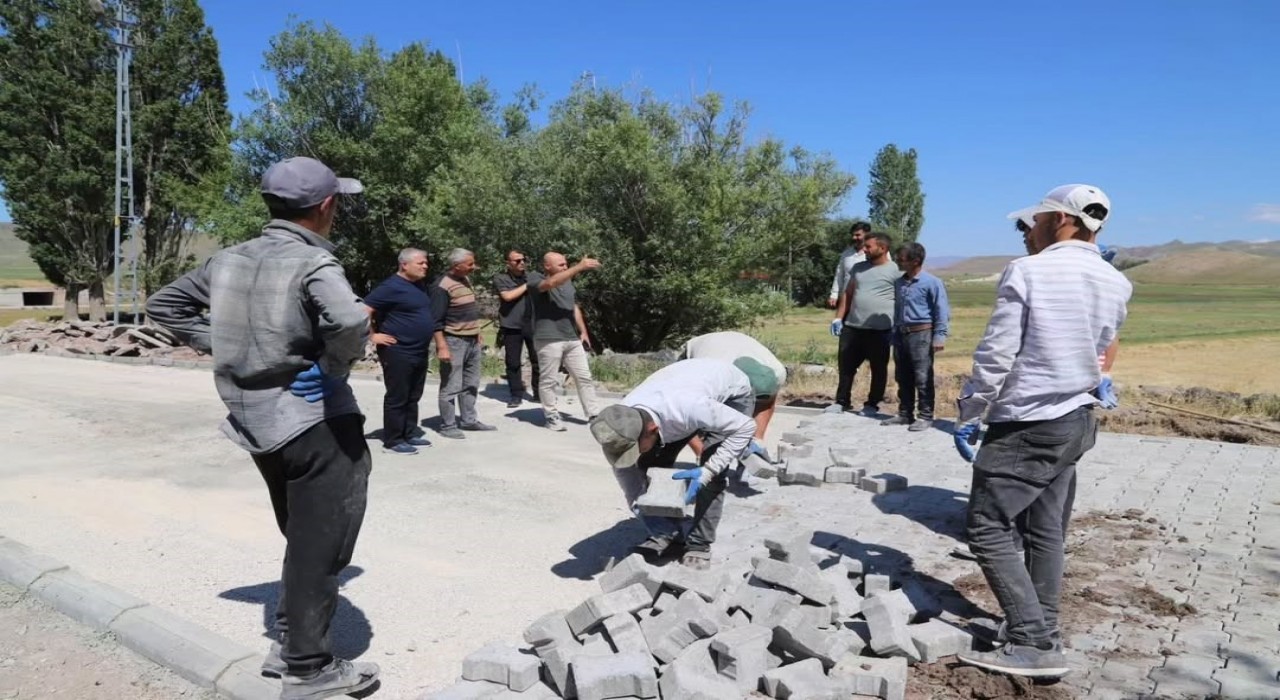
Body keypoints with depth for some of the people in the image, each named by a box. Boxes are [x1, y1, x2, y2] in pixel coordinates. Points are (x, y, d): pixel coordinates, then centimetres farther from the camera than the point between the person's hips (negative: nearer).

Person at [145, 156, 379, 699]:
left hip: (259, 425, 8)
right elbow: (350, 321, -35)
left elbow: (164, 304, 18)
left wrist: (217, 345, 11)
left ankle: (289, 644, 32)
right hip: (317, 424, -8)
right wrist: (331, 367, -16)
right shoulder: (312, 261, -15)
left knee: (302, 541, 22)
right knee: (318, 547, 4)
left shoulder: (229, 259, 8)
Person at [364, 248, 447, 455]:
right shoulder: (392, 287, -15)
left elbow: (428, 316, 23)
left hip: (420, 352, 9)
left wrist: (441, 344, 18)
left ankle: (410, 435, 25)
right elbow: (363, 311, -18)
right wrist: (372, 337, -16)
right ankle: (392, 441, 7)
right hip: (398, 353, -8)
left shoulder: (420, 285, 12)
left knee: (413, 398, 15)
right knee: (397, 398, -1)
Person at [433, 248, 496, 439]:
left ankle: (468, 420, 25)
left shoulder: (466, 279, 10)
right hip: (454, 341, -9)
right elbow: (436, 319, -18)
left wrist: (478, 335, 20)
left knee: (471, 384, 15)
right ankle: (447, 426, 5)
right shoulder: (444, 285, -17)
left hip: (472, 340, 9)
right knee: (451, 386, -3)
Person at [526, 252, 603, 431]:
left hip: (572, 339, 6)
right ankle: (552, 416, 12)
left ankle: (595, 414, 11)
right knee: (549, 380, 1)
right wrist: (579, 267, -31)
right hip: (549, 340, -6)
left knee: (584, 377, 6)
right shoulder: (534, 278, -5)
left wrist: (583, 331, 14)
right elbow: (551, 283, -27)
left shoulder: (568, 281, 17)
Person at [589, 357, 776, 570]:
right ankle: (667, 535, 8)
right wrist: (637, 505, -21)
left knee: (711, 474, -22)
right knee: (653, 462, -9)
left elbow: (744, 427, -33)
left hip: (733, 392, -5)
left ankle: (699, 544, -6)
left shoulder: (688, 407, -47)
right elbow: (623, 468, -9)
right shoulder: (621, 424, -29)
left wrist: (706, 472, -37)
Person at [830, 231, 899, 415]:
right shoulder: (859, 268, 12)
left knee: (878, 369, 7)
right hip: (852, 327, 5)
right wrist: (838, 318, 10)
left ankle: (872, 404, 19)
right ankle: (842, 401, 22)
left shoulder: (895, 271, -6)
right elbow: (848, 294, 17)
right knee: (846, 366, 10)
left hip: (880, 330, -5)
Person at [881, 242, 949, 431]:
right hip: (901, 334, 7)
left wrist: (939, 337, -13)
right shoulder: (899, 283, 13)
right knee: (902, 377, 11)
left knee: (923, 378, -4)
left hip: (921, 334, -7)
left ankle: (925, 416, 3)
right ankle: (905, 414, 21)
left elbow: (941, 311, -8)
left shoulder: (932, 283, -8)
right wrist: (894, 334, 17)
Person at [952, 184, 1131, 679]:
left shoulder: (1027, 272, -15)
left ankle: (1033, 643, -4)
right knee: (1046, 533, 15)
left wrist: (968, 415, -7)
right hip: (1077, 420, 8)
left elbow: (996, 354, -16)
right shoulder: (1116, 284, 5)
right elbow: (1099, 348, 17)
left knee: (987, 529, -2)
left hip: (1025, 425, -8)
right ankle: (1044, 640, 22)